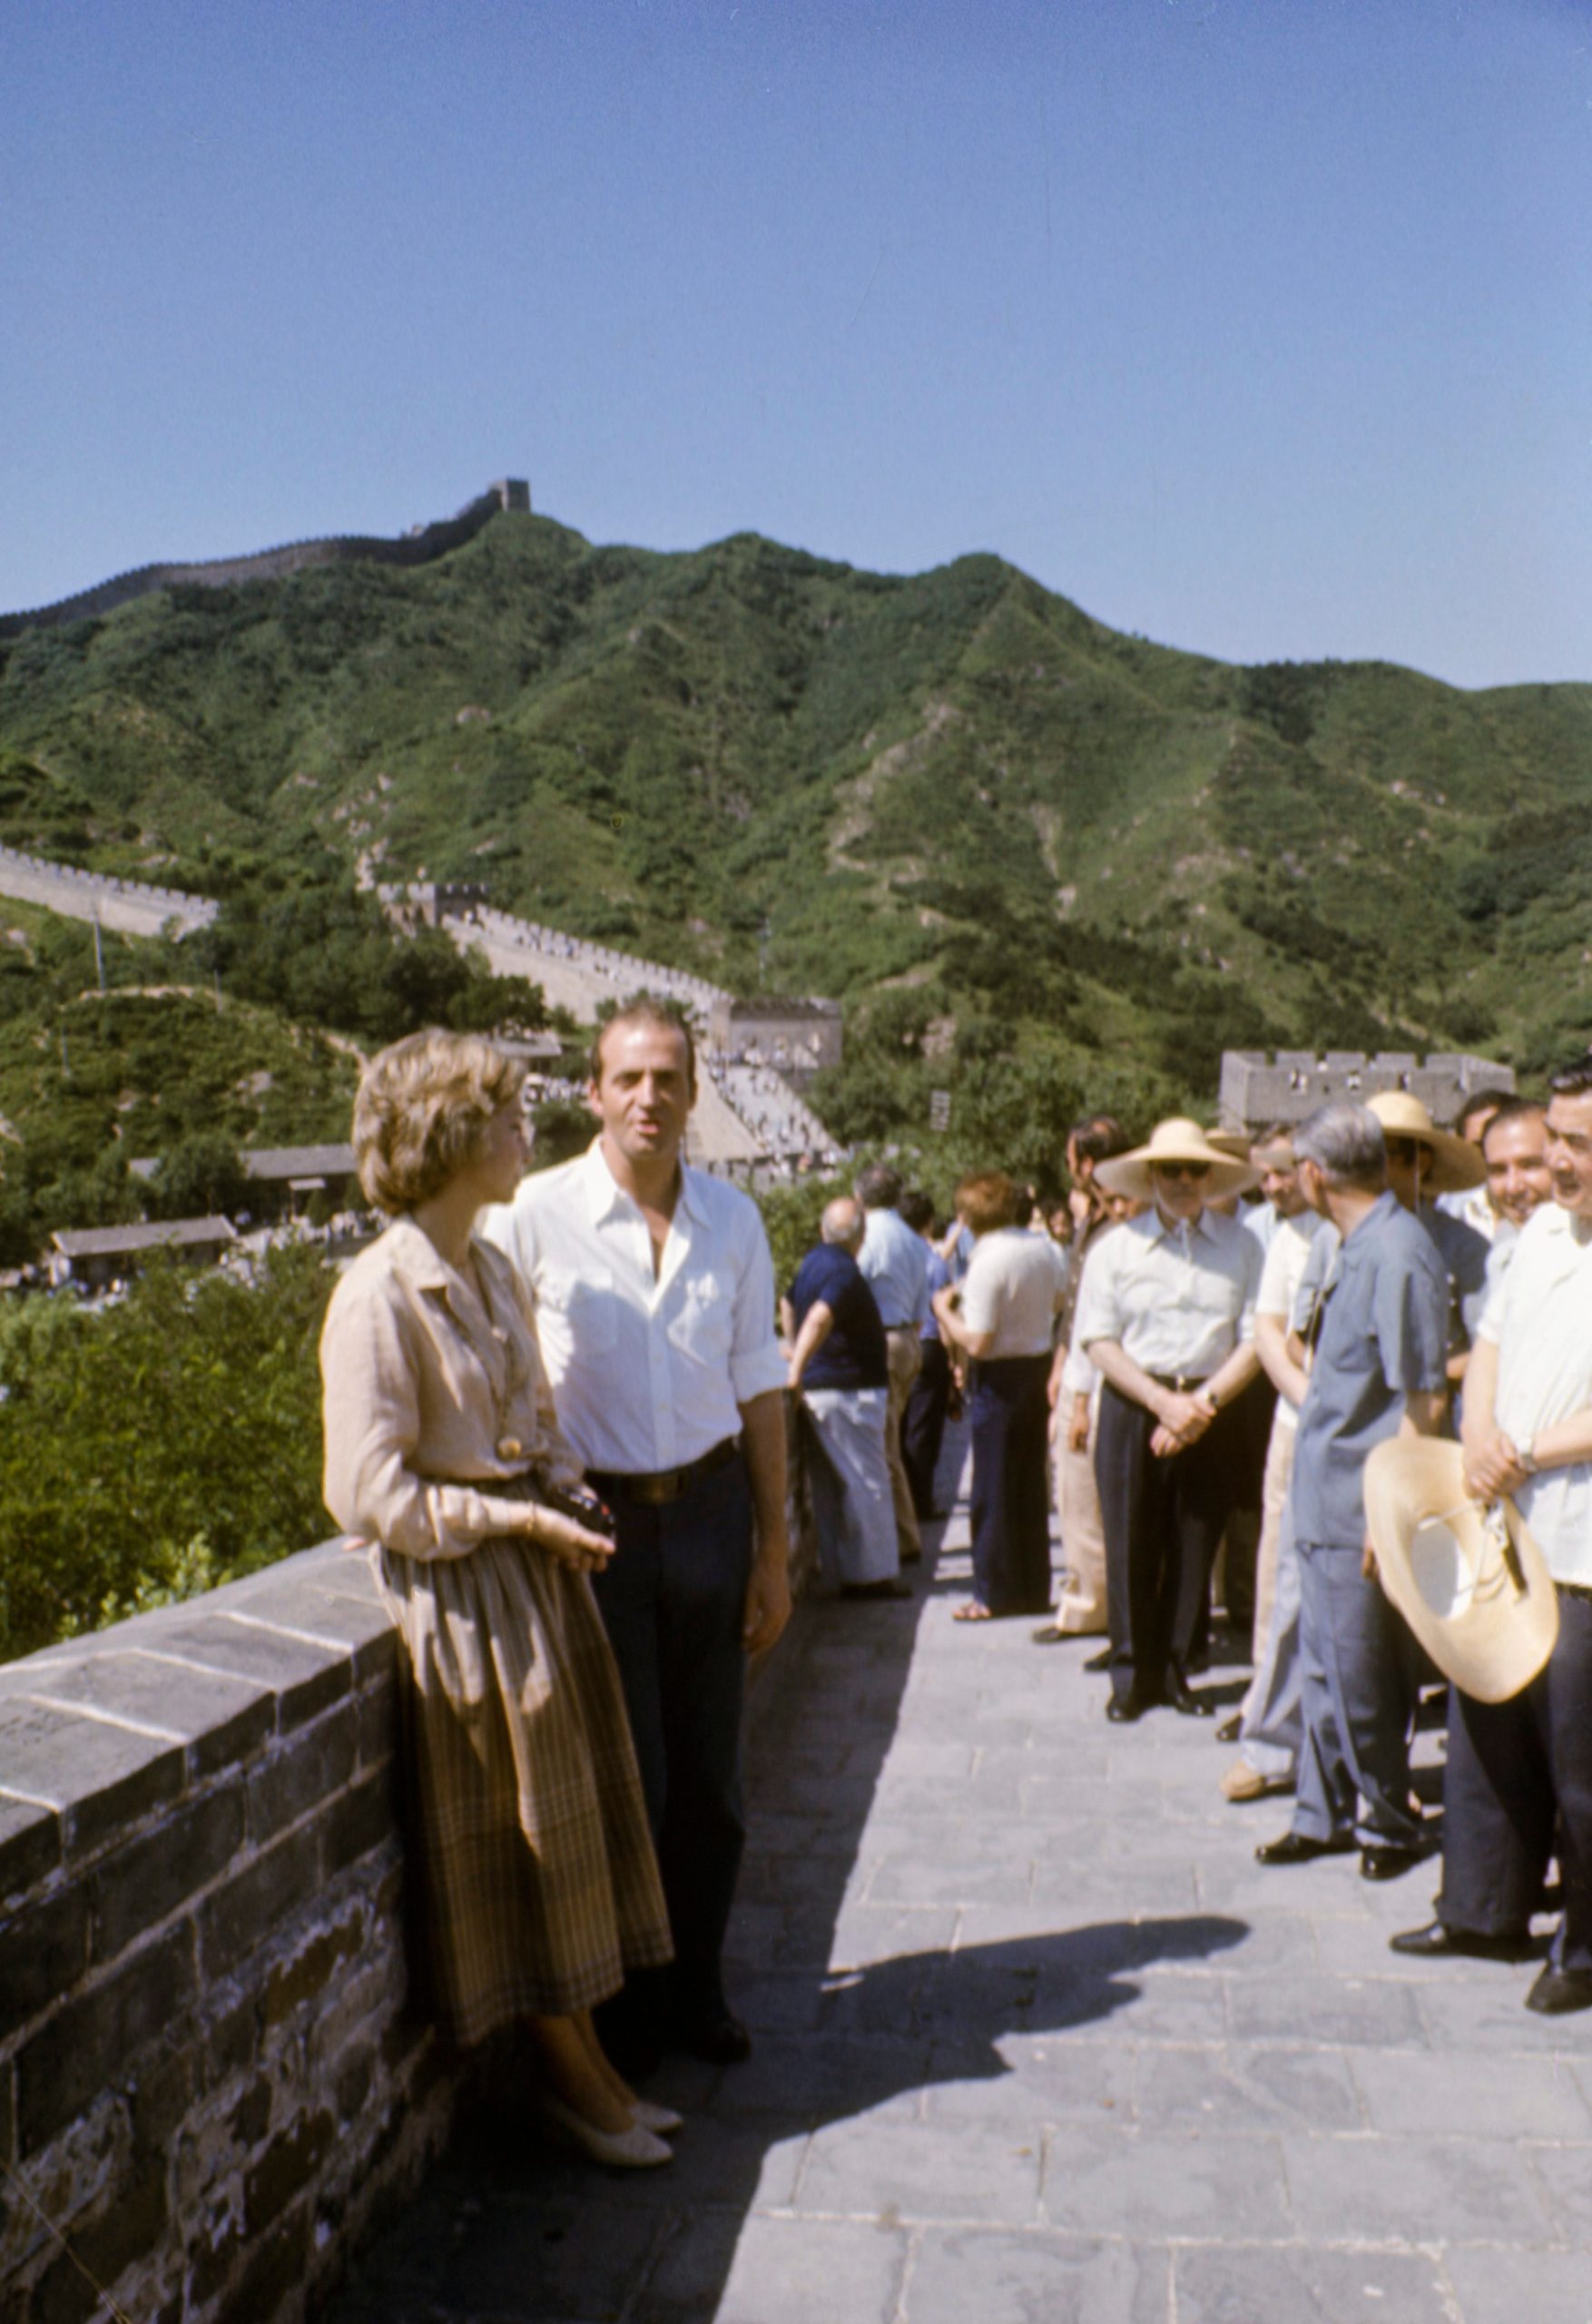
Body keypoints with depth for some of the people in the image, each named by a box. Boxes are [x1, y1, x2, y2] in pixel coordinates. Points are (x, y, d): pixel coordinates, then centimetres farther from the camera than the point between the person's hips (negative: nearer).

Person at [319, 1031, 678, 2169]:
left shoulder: (493, 1270, 8)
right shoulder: (380, 1296, -18)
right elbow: (369, 1493, -19)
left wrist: (570, 1494, -1)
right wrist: (514, 1518, -20)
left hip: (541, 1571, 8)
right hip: (462, 1592, -8)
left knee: (582, 1811, 14)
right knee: (528, 1829, 4)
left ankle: (586, 2064, 29)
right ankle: (576, 2075, 23)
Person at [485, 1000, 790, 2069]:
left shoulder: (733, 1218, 2)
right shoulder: (535, 1215, -9)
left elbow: (760, 1385, 8)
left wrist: (774, 1551, 8)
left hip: (710, 1509, 3)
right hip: (593, 1519, -3)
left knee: (709, 1778, 12)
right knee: (627, 1778, 6)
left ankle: (698, 1985, 32)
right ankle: (628, 2006, 28)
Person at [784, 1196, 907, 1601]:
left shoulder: (811, 1262, 11)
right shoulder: (845, 1272, -18)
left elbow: (789, 1305, 26)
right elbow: (820, 1318, -31)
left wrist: (795, 1353, 33)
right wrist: (797, 1370, -32)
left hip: (818, 1389, 9)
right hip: (850, 1389, -9)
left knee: (829, 1485, 13)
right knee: (866, 1483, -1)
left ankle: (840, 1571, 19)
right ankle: (873, 1574, 4)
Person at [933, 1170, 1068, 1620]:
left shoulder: (987, 1262, -22)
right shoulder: (1045, 1247, 0)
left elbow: (977, 1342, -24)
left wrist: (944, 1310, -7)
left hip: (999, 1379, -7)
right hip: (1040, 1367, 7)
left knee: (994, 1488, 4)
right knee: (1032, 1484, 16)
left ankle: (995, 1593, 11)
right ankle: (1035, 1588, 24)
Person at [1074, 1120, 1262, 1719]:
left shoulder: (1241, 1247, 4)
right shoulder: (1117, 1247, 3)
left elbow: (1254, 1339, 0)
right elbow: (1098, 1340, -2)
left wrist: (1205, 1401, -11)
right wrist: (1163, 1401, -11)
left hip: (1211, 1409, 1)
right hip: (1132, 1406, -1)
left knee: (1195, 1547, 5)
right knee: (1131, 1546, 1)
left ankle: (1174, 1670, 21)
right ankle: (1133, 1674, 14)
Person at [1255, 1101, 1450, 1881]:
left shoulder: (1397, 1254, -20)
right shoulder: (1357, 1247, 9)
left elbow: (1424, 1400, -21)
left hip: (1361, 1505, -9)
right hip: (1325, 1495, 9)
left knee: (1362, 1678, 5)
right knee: (1325, 1666, 18)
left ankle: (1388, 1822, 24)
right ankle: (1325, 1814, 31)